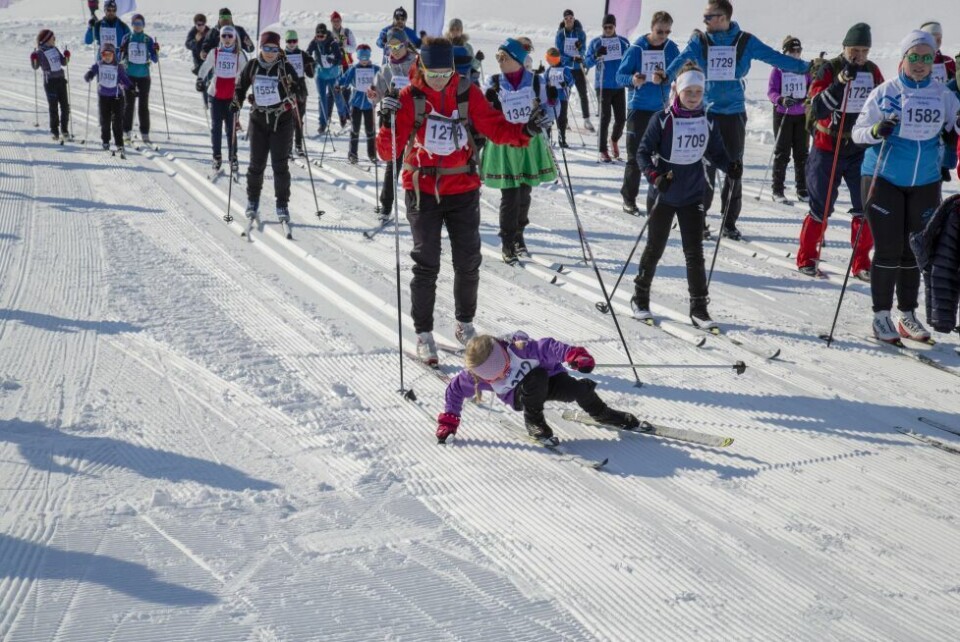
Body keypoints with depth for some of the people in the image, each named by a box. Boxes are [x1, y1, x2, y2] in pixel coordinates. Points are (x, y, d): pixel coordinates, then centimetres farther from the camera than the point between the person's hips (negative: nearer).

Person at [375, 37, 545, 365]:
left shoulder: (467, 94, -3)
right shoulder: (409, 97, -10)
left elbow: (495, 127, 1)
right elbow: (387, 152, -12)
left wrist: (524, 131, -18)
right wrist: (387, 121, -30)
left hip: (463, 190, 3)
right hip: (422, 191, -2)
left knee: (468, 262, 9)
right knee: (426, 265, 0)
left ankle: (465, 324, 29)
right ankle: (423, 333, 12)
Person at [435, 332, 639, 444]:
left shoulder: (519, 349, -36)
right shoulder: (475, 376, -26)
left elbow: (548, 347, -33)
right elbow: (455, 389, -11)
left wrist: (573, 354, -48)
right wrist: (448, 422, -12)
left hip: (549, 377, 1)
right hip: (521, 395, -1)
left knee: (579, 390, -22)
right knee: (536, 378, -36)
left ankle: (602, 413, 14)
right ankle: (534, 424, -16)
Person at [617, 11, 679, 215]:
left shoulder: (672, 49, 1)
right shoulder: (636, 48, -8)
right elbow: (620, 75, -7)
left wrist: (664, 79, -22)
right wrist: (632, 80, -29)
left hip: (662, 109, 3)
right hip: (639, 108, -3)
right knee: (635, 156, -2)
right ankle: (629, 199, 9)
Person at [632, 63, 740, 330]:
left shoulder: (708, 121, 1)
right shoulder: (663, 120, -11)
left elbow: (715, 153, 8)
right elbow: (643, 152, -9)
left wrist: (730, 166, -12)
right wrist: (654, 176, -25)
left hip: (693, 194, 3)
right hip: (665, 193, -2)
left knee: (694, 251, 1)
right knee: (655, 248, 10)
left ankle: (699, 307, 7)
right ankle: (640, 297, 28)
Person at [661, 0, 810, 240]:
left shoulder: (745, 41, 0)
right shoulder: (699, 41, -1)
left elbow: (773, 57, -2)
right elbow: (682, 59, -17)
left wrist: (805, 67, -8)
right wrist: (666, 75, -37)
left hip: (734, 113, 1)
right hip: (706, 112, -1)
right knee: (705, 166, -2)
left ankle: (729, 222, 15)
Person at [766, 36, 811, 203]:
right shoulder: (778, 69, -3)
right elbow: (771, 91, -8)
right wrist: (782, 100, -27)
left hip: (802, 115, 3)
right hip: (782, 114, -3)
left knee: (802, 152, 7)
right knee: (782, 153, -1)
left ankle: (802, 189, 14)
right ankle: (777, 190, 5)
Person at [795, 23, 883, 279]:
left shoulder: (872, 71, 5)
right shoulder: (829, 69, -9)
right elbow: (817, 108, -19)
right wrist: (839, 84, -28)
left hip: (862, 149, 4)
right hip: (828, 148, -4)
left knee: (866, 208, 2)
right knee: (821, 208, 2)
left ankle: (861, 264, 12)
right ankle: (806, 258, 17)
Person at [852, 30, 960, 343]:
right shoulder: (885, 92, -5)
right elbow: (858, 132, -4)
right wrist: (876, 131, -26)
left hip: (925, 183, 3)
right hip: (884, 179, -3)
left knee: (914, 251, 9)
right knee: (889, 249, -6)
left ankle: (908, 315, 19)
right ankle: (881, 316, 5)